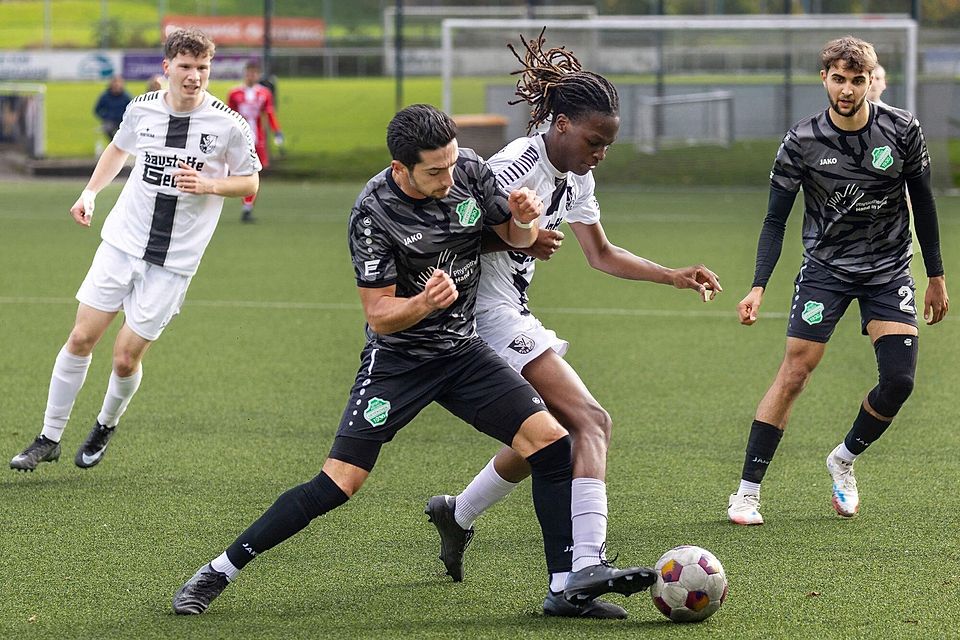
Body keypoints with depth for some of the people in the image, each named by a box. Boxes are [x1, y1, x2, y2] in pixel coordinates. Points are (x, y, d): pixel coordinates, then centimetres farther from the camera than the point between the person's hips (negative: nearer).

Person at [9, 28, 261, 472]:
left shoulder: (228, 124, -10)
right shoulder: (142, 108, -1)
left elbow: (250, 183, 1)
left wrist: (207, 185, -16)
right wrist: (90, 193, 11)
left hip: (174, 262, -3)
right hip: (122, 241, 3)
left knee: (126, 358, -3)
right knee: (81, 339, -1)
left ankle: (107, 425, 29)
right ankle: (50, 438, 13)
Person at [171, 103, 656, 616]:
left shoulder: (470, 172, -7)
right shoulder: (374, 213, -21)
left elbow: (515, 238, 10)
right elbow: (378, 315, -18)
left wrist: (524, 220, -14)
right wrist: (424, 303, -38)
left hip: (463, 351, 5)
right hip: (397, 359, -5)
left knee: (551, 442, -12)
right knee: (338, 483, -12)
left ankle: (570, 579, -4)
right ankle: (219, 572, -1)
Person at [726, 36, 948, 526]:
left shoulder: (902, 131, -7)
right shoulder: (802, 141, -11)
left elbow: (923, 202, 5)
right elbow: (775, 219, -5)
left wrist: (936, 277, 8)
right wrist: (758, 287, -16)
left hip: (889, 270, 2)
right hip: (825, 269, -1)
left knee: (899, 380, -12)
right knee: (793, 374, -11)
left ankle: (843, 460, 16)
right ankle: (747, 492, -5)